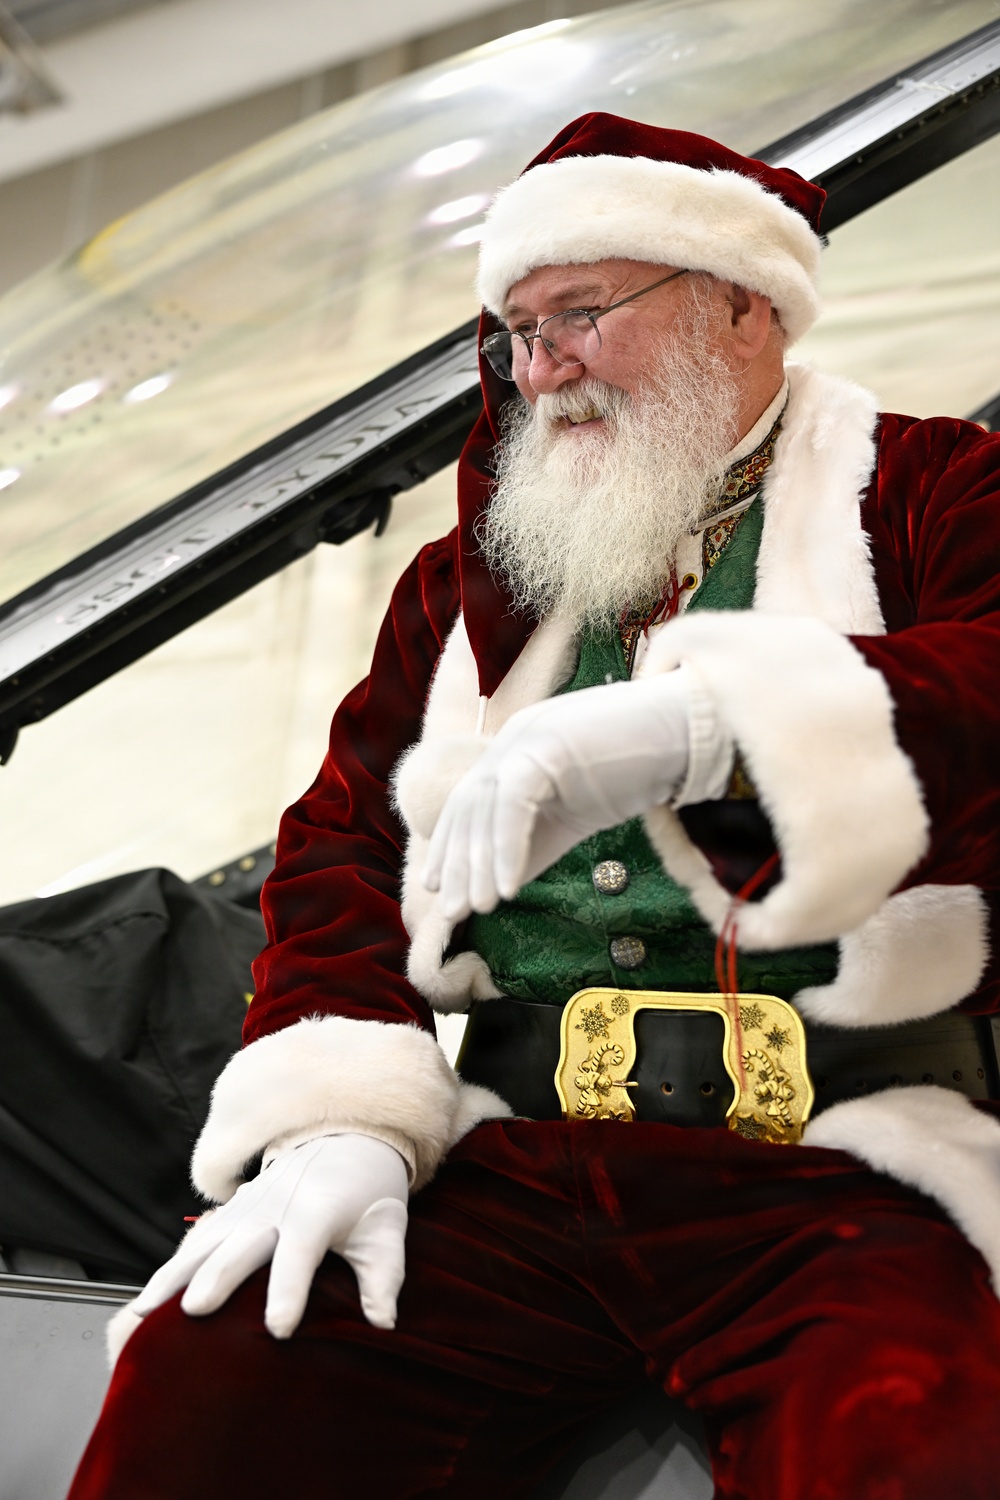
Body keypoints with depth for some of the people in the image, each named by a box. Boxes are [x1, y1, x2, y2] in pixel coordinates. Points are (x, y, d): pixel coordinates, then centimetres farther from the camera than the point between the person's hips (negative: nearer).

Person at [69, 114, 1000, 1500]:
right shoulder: (477, 569, 21)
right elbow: (345, 840, 15)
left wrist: (706, 723, -29)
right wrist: (338, 1114, -3)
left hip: (837, 1177, -3)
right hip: (508, 1158, 4)